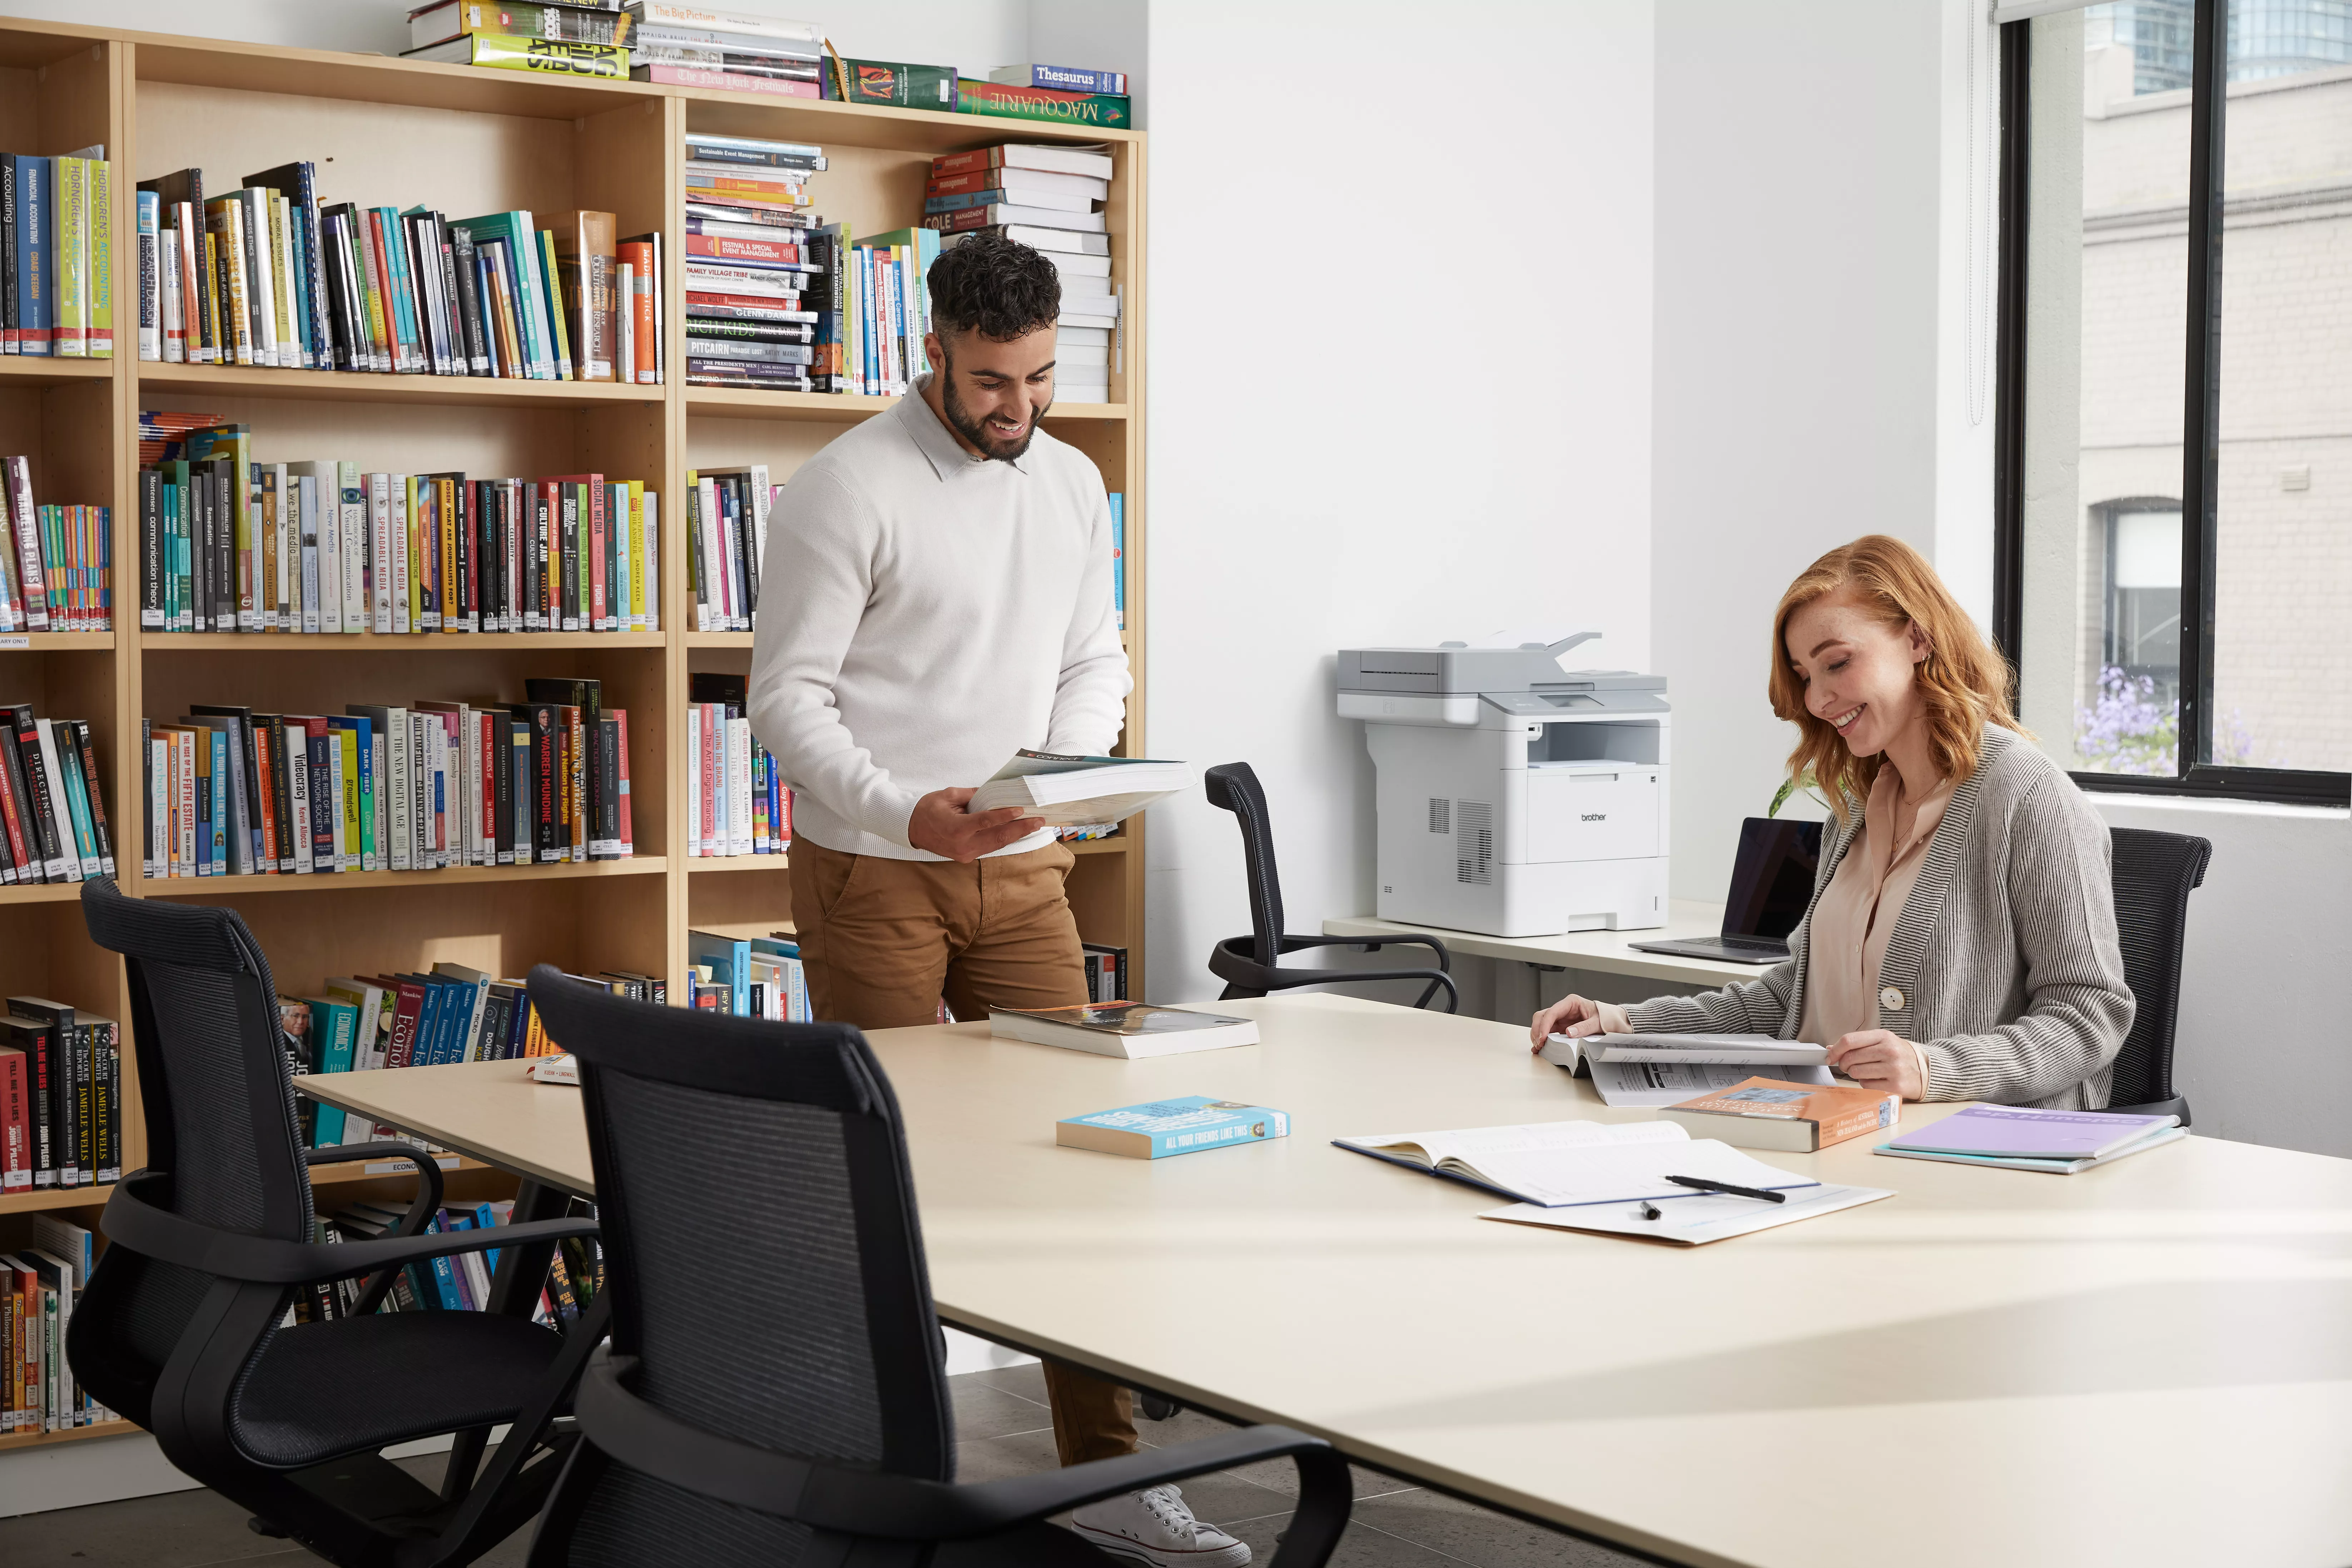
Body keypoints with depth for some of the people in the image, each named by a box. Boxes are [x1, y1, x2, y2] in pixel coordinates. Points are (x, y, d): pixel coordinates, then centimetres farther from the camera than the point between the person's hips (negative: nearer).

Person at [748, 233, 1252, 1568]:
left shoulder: (1073, 485, 8)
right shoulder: (848, 489, -11)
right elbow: (790, 695, -12)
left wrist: (1065, 768, -6)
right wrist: (904, 813, -25)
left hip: (1022, 870, 5)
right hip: (873, 872, -5)